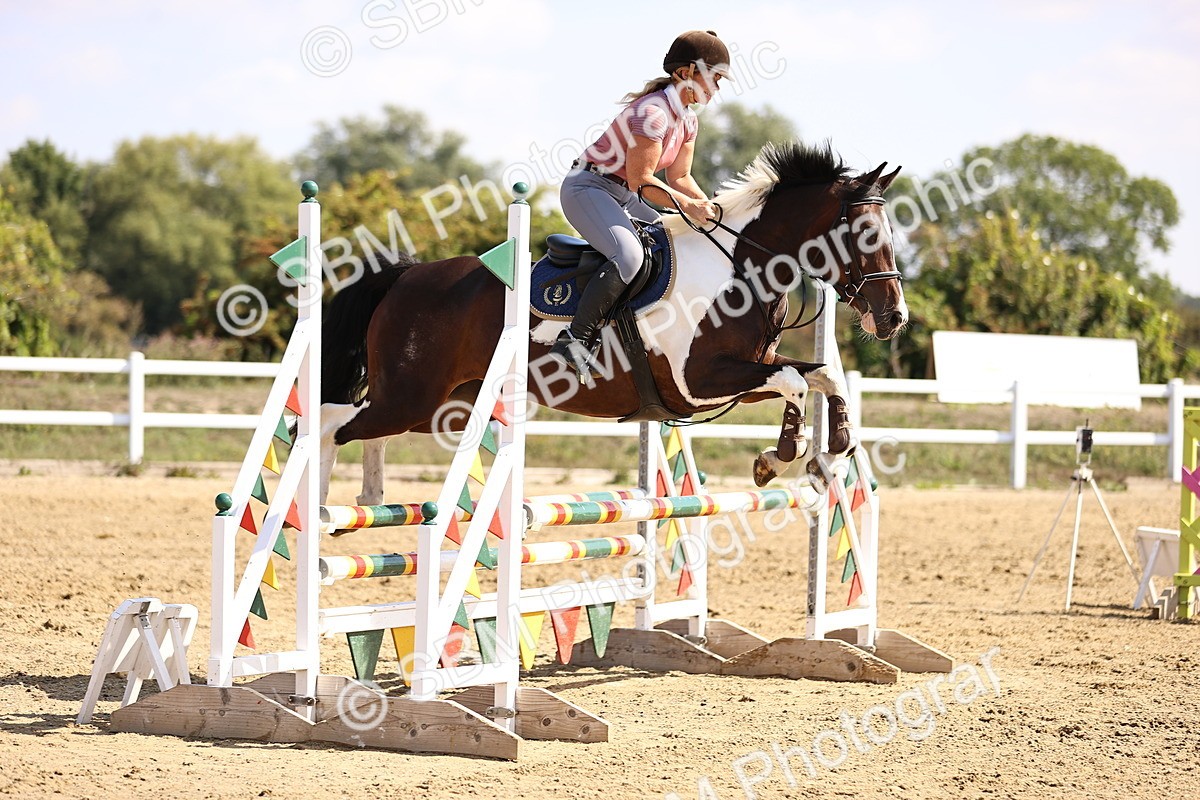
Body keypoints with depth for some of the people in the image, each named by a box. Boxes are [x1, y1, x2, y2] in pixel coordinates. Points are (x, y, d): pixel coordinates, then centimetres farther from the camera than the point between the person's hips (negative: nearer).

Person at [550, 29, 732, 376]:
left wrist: (709, 208, -2)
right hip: (587, 188, -10)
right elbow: (641, 181, -22)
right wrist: (688, 205, -26)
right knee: (629, 254, -32)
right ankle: (575, 338, -33)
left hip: (621, 197, 10)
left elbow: (679, 176, 13)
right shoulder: (652, 112, -23)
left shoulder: (687, 119, 8)